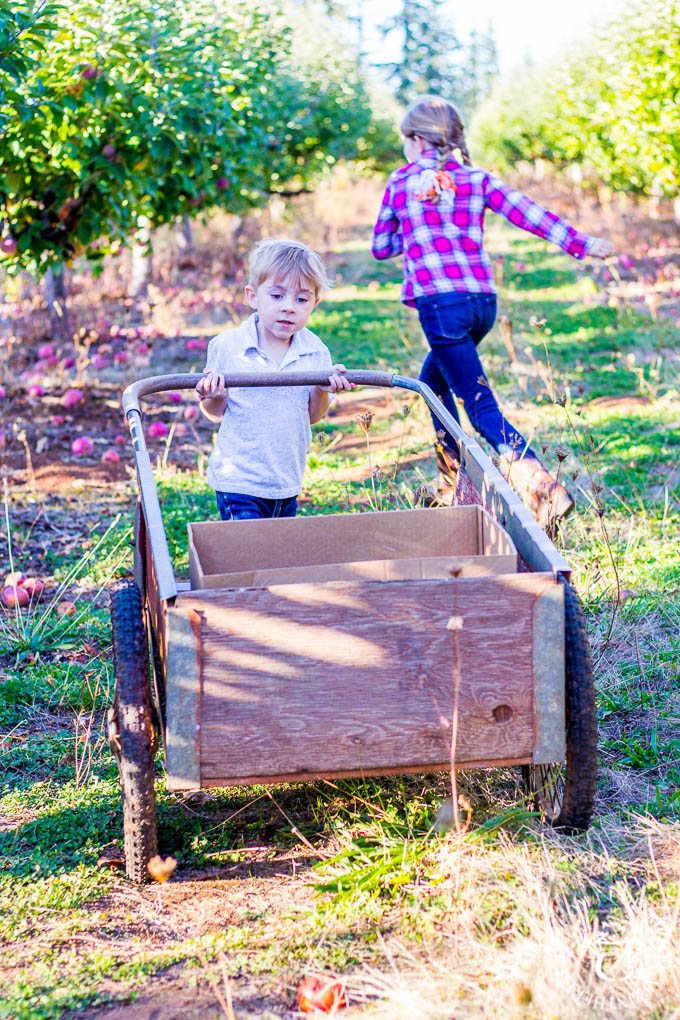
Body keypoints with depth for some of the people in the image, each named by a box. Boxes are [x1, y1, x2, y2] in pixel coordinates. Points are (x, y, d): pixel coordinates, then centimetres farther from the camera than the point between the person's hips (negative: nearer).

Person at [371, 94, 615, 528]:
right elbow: (529, 214, 0)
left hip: (439, 301, -5)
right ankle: (454, 481, 29)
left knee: (483, 409, -8)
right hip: (484, 300, 5)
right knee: (434, 379, 27)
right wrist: (582, 244, 2)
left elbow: (381, 247, 16)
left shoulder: (401, 183, 8)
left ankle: (546, 491, -25)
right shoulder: (478, 179, 11)